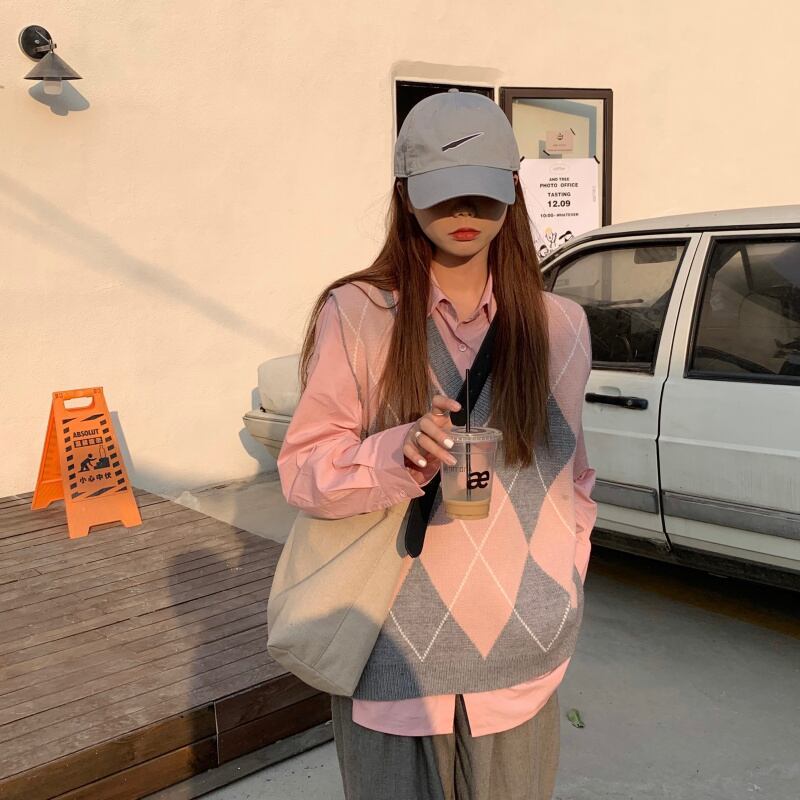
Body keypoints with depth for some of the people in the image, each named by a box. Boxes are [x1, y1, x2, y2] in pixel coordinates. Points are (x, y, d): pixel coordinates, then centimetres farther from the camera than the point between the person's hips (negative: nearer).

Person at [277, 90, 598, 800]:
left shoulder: (561, 325, 3)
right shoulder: (355, 314, -8)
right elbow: (301, 470, -7)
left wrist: (564, 577, 9)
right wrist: (401, 451, -24)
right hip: (395, 652, -2)